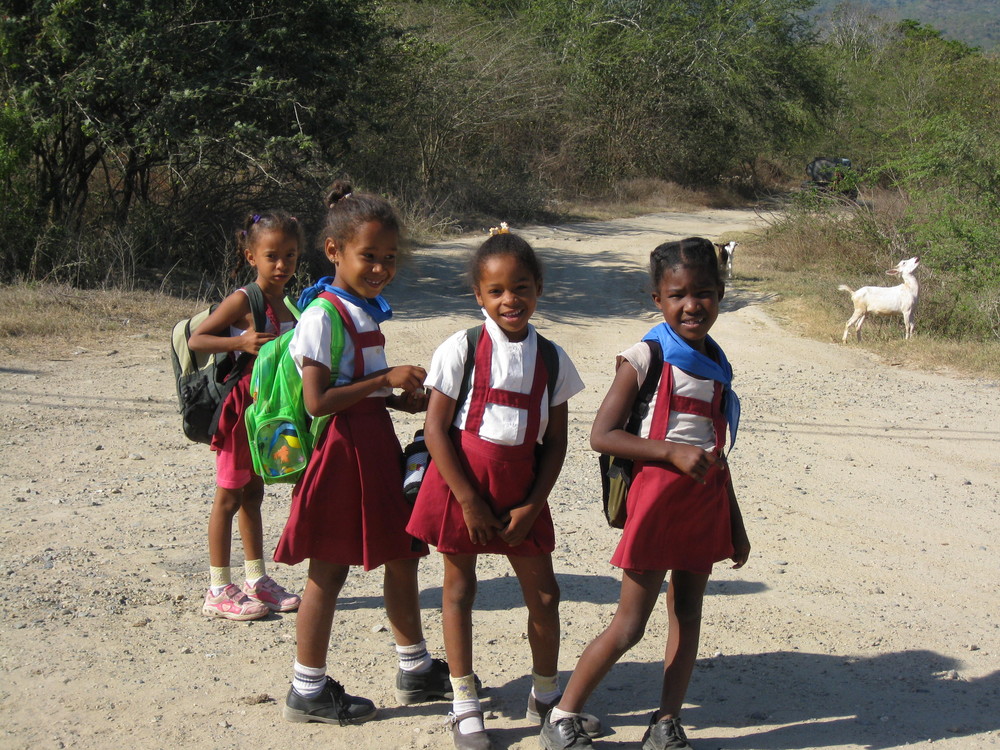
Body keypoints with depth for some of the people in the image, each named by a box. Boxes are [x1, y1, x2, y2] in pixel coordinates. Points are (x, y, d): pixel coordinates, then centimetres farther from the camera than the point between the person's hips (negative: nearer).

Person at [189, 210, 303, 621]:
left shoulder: (287, 302, 9)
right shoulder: (243, 300, -13)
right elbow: (195, 339, -17)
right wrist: (241, 342, -28)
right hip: (241, 406, -7)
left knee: (253, 493, 16)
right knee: (229, 496, 0)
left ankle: (256, 579, 25)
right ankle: (218, 590, 6)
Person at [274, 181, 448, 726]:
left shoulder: (367, 310, 12)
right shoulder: (323, 315, -16)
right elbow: (317, 401, -23)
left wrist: (403, 398, 5)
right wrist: (387, 379, -20)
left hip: (376, 445, 9)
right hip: (340, 450, -9)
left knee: (402, 555, 15)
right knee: (328, 570, 0)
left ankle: (416, 669, 30)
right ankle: (307, 691, 12)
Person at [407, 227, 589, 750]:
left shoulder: (551, 358, 0)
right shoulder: (462, 350, -9)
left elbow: (555, 442, 2)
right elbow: (436, 429, -10)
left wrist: (531, 506, -6)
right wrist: (469, 500, -12)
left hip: (521, 489, 3)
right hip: (461, 483, -2)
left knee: (543, 594, 6)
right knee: (459, 588, 7)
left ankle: (545, 695, 27)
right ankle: (465, 703, 21)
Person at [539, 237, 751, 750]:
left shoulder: (717, 364, 11)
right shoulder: (645, 358, -9)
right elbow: (602, 436, -14)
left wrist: (735, 524, 19)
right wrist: (672, 450, -23)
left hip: (707, 498, 6)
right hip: (658, 496, -6)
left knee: (688, 613, 10)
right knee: (630, 624, -2)